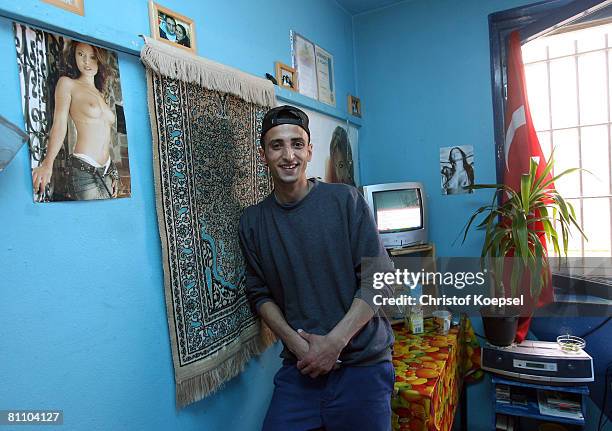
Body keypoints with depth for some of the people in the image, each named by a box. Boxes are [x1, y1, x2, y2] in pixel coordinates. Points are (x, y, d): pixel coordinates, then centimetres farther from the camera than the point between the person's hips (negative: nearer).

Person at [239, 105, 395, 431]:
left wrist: (334, 341, -14)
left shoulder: (345, 200, -6)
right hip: (300, 367, 2)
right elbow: (260, 294, 5)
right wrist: (296, 342, -10)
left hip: (363, 363, -1)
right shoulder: (253, 221, 3)